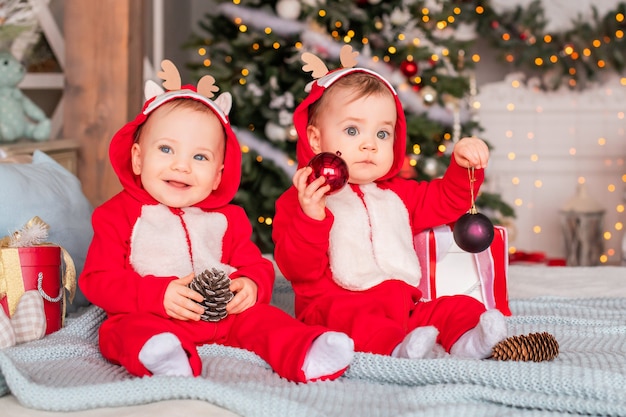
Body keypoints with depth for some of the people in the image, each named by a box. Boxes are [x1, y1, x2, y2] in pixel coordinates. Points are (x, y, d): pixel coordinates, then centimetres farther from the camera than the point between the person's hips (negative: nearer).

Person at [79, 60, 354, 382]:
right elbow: (98, 280, -6)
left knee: (261, 318, -19)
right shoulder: (119, 214, 1)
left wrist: (251, 286, -14)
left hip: (224, 316, 4)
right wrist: (158, 295, -21)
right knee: (128, 329, -33)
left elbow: (256, 266, 14)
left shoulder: (227, 219, 12)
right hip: (149, 317, -4)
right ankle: (163, 358, -61)